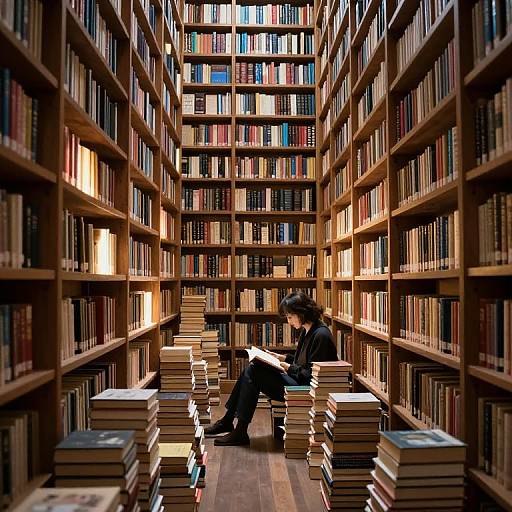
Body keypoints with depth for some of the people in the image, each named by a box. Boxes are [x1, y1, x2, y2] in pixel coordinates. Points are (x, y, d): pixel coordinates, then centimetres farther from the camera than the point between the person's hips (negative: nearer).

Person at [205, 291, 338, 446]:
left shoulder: (321, 335, -18)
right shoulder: (306, 331, 11)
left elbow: (312, 375, -20)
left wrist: (287, 367, -16)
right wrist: (283, 357, 10)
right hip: (297, 382, 10)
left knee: (254, 374, -16)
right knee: (251, 370, -1)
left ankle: (240, 433, -7)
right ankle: (227, 421, 5)